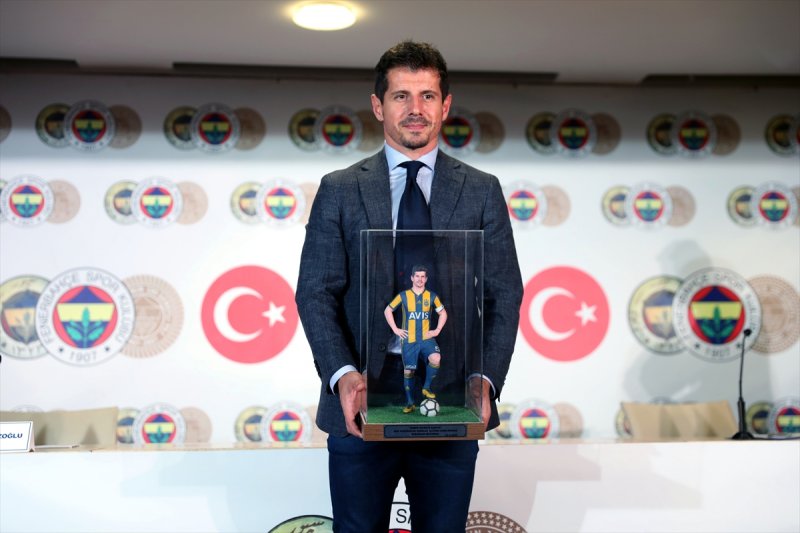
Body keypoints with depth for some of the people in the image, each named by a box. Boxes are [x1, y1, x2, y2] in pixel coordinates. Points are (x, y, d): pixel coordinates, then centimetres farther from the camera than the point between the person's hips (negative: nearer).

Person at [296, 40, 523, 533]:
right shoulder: (338, 190, 6)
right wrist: (342, 375, -15)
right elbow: (315, 292, 1)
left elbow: (505, 296, 3)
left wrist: (486, 380, -12)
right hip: (361, 406, 0)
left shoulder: (482, 191, 7)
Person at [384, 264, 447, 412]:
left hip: (426, 338, 0)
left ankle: (427, 387, -5)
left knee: (435, 359, -27)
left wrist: (437, 330, 4)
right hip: (409, 340, 0)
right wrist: (395, 329, 1)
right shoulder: (403, 296, 0)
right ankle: (410, 403, 14)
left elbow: (443, 313, 16)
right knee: (408, 371, 2)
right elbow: (387, 311, 8)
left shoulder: (432, 296, 3)